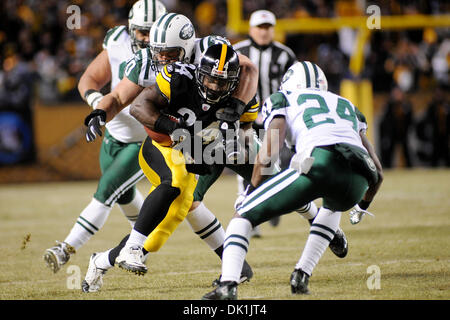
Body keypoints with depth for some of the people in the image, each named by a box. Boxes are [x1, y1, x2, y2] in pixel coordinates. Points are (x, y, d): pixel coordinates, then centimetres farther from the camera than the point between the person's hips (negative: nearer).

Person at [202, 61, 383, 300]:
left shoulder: (282, 100, 26)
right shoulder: (346, 106, 38)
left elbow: (269, 150, 8)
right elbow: (377, 172, 35)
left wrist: (253, 189, 23)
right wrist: (363, 204, 53)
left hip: (318, 163, -4)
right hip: (356, 179, 4)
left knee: (243, 216, 9)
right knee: (332, 207, 41)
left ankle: (227, 285, -13)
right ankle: (301, 276, 27)